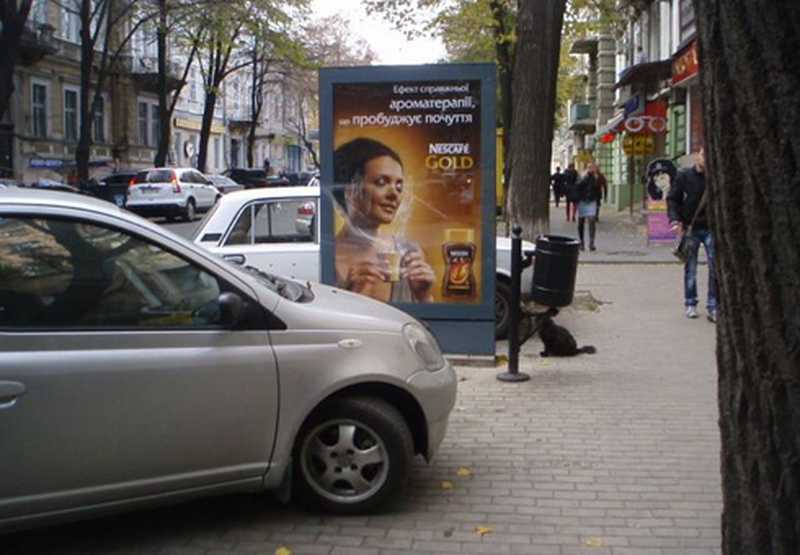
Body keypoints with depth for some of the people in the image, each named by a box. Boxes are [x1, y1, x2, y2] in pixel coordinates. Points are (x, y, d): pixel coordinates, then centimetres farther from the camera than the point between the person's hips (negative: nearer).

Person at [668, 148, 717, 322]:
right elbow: (672, 199, 2)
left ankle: (713, 306, 1)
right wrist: (675, 220, -10)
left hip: (710, 228, 0)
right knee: (690, 269, 9)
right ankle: (690, 304, 21)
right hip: (690, 228, 0)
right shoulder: (684, 176, -1)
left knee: (715, 267, -6)